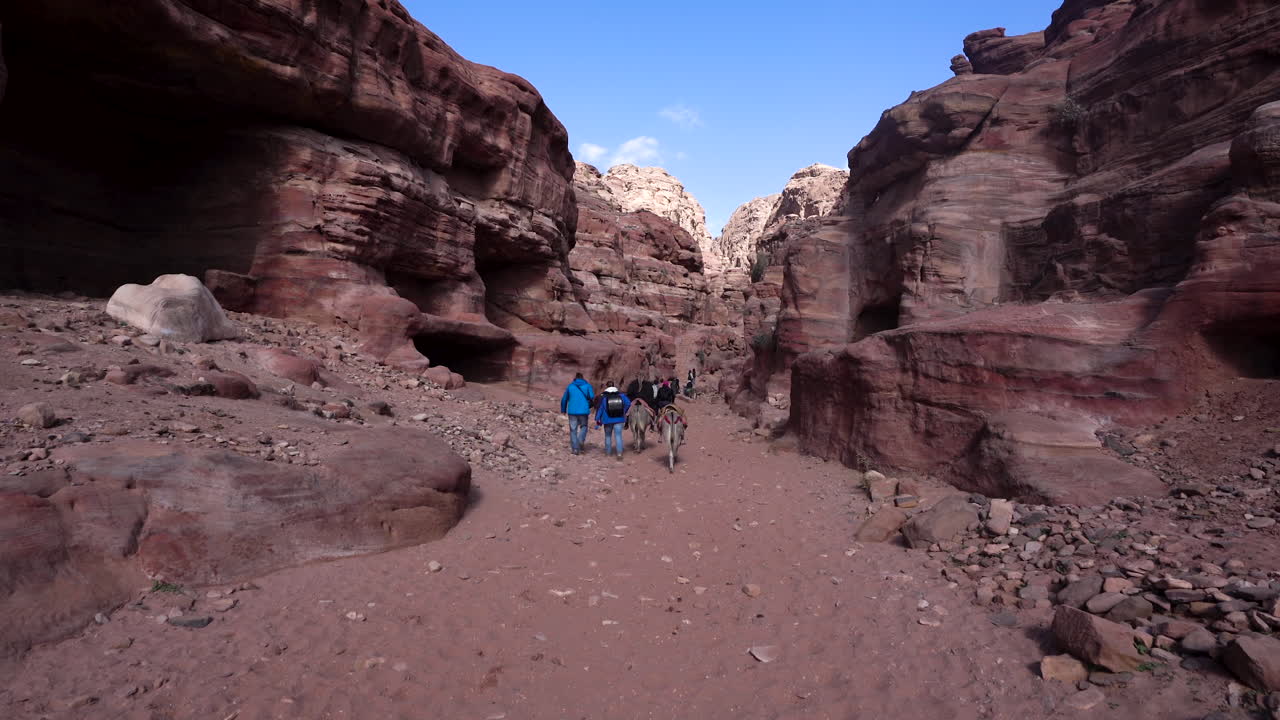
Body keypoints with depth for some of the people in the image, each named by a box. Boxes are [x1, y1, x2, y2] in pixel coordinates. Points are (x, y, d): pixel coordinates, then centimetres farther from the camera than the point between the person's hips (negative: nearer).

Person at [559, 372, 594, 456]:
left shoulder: (570, 386, 7)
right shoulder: (587, 385, 3)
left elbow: (564, 399, 13)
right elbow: (592, 398, -5)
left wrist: (563, 410, 29)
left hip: (572, 411, 1)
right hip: (583, 411, -1)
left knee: (573, 430, 9)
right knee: (583, 427, 19)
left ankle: (575, 449, 6)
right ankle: (580, 440, -7)